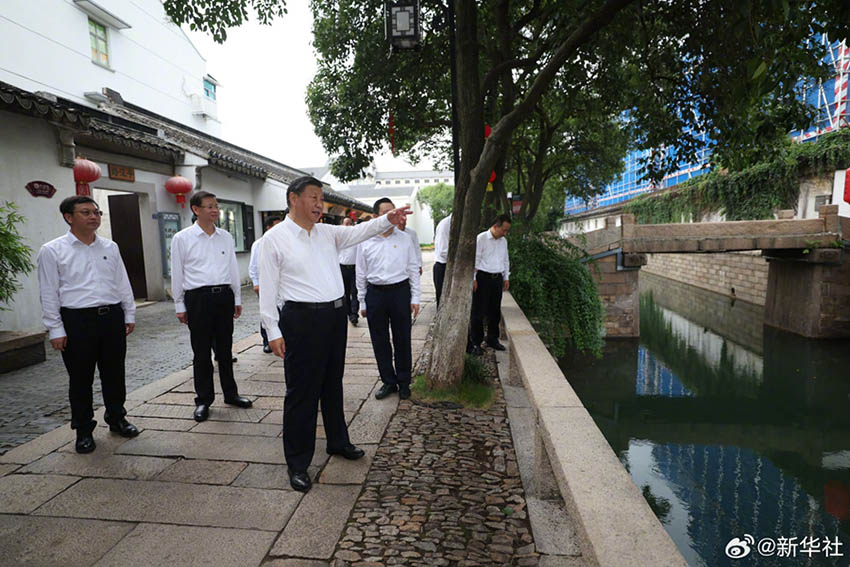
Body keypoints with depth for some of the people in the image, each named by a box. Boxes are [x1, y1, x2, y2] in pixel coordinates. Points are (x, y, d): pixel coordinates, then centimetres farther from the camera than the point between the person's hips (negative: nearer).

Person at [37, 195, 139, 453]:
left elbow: (123, 283, 14)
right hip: (77, 321, -3)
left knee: (114, 374, 13)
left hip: (112, 317, 4)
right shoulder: (52, 251, -2)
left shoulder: (110, 247, 9)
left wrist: (129, 314, 12)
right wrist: (55, 329, -6)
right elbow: (49, 293, -3)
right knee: (80, 379, 7)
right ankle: (84, 430, 22)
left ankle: (116, 418, 30)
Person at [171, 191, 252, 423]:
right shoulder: (182, 238, -1)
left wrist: (237, 298, 15)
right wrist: (179, 305, 1)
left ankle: (230, 393, 25)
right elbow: (177, 274, 2)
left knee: (225, 348, 13)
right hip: (198, 298, -3)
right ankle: (203, 400, 18)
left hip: (225, 295, 3)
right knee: (201, 351, 5)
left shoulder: (226, 236, 9)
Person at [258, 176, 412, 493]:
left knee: (333, 383, 19)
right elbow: (268, 289, -7)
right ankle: (297, 463, 17)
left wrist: (388, 220, -18)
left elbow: (359, 232, 0)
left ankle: (338, 442, 38)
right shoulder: (275, 238, -5)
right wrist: (273, 331, -11)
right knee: (302, 391, 2)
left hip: (335, 315, 6)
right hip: (302, 320, -6)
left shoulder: (328, 233, 11)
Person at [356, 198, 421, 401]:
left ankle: (404, 383, 22)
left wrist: (415, 298, 1)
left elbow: (413, 269, 5)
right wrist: (362, 302, 7)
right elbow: (361, 274, 7)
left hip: (400, 291, -1)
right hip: (375, 293, 1)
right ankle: (388, 381, 24)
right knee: (380, 341, 9)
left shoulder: (405, 239, 3)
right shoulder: (365, 242, 2)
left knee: (402, 339, 6)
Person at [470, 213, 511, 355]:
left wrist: (506, 278, 18)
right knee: (479, 312, -1)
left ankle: (492, 339, 26)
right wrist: (473, 279, -12)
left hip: (498, 278, 6)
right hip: (483, 278, -6)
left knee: (495, 311, 12)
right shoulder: (481, 238, -7)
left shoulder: (503, 241, 13)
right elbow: (474, 260, -9)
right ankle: (476, 343, 7)